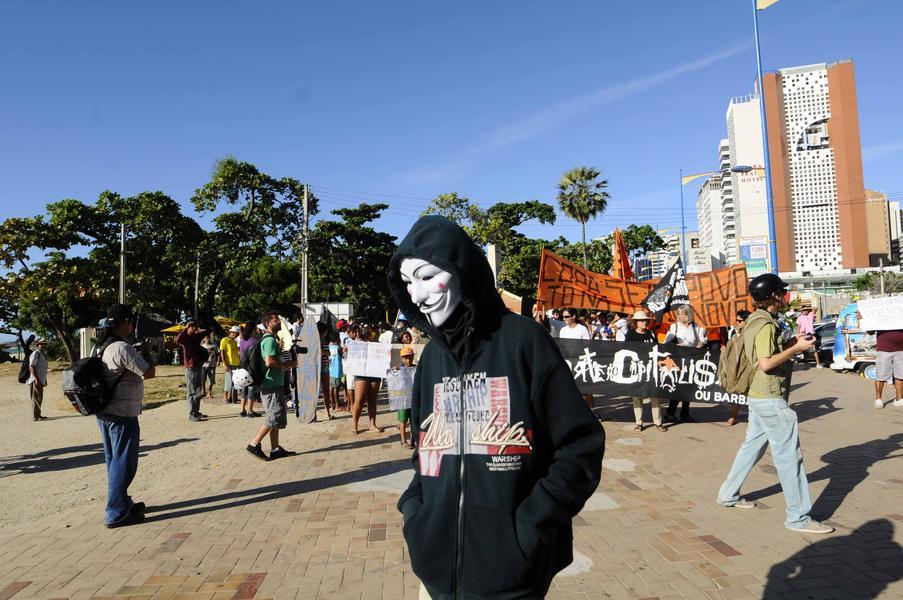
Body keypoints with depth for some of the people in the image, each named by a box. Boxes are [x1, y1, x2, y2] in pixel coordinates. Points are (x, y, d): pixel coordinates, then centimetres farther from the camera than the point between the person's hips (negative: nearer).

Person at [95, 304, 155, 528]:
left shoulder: (102, 347, 8)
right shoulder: (123, 348, -22)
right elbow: (149, 373, -20)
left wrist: (139, 352, 9)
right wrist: (146, 351, -7)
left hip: (105, 413, 10)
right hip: (122, 416, -10)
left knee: (114, 461, 19)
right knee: (123, 464, 0)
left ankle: (122, 503, 33)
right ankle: (116, 514, 8)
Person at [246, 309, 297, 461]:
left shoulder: (269, 339, 17)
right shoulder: (270, 340, -16)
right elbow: (269, 362, -27)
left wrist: (285, 363, 15)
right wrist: (287, 365, -15)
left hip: (274, 385, 10)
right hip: (272, 385, -10)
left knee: (276, 419, 12)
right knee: (274, 418, -7)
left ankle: (275, 449, 16)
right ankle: (254, 444, 1)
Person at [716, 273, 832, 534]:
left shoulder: (754, 321, 12)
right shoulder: (765, 324, -18)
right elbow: (766, 363, -24)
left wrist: (791, 343, 12)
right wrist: (796, 348, -16)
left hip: (758, 396, 10)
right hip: (770, 399, -10)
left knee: (752, 447, 19)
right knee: (789, 457, -3)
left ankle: (729, 494, 29)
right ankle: (798, 517, 5)